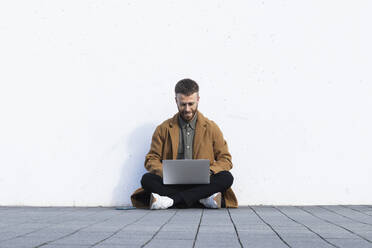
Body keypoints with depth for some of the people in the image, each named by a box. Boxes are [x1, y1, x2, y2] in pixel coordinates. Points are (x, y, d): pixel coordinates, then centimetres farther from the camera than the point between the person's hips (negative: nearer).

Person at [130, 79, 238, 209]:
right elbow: (151, 160, 8)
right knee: (147, 179, -28)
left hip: (201, 183, 0)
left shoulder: (211, 128, 10)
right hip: (172, 184, 0)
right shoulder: (163, 129, 11)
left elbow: (226, 160, 9)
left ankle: (172, 199, -33)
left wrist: (208, 171, -13)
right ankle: (203, 199, -33)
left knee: (227, 178, -29)